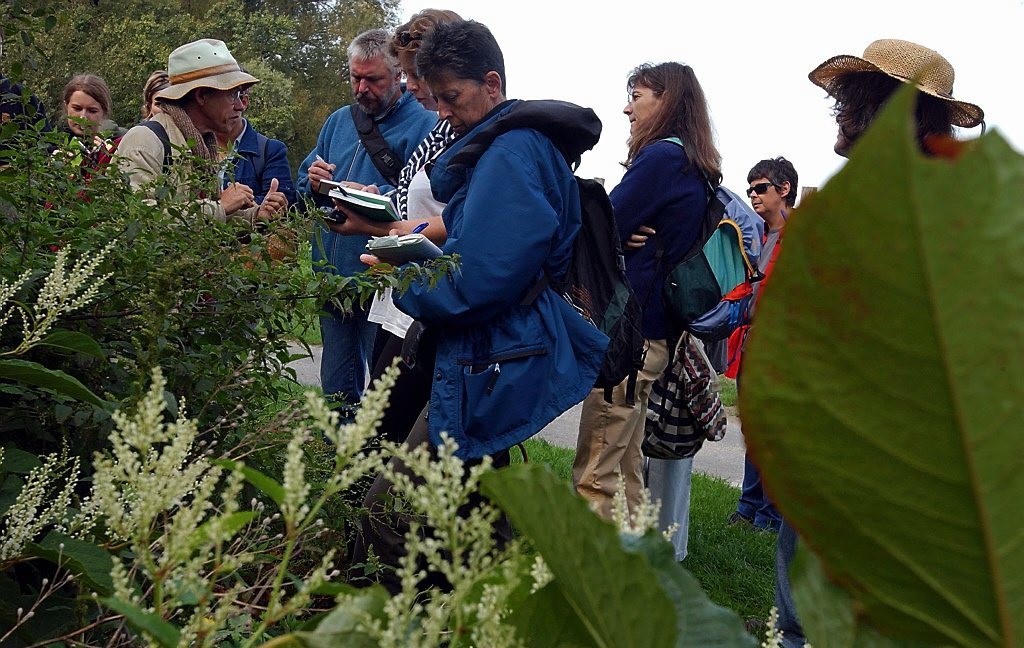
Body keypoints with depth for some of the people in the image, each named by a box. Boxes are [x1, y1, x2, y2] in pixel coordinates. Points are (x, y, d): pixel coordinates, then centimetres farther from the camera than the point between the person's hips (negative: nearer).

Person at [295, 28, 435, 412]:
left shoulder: (422, 125, -8)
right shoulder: (338, 121, 14)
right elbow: (302, 188, 18)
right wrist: (313, 185, -4)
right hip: (332, 275, 7)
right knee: (337, 389, 17)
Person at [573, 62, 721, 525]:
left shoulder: (661, 156, -11)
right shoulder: (696, 170, 18)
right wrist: (620, 234, -5)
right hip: (651, 331, 10)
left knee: (595, 474, -8)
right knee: (625, 466, 15)